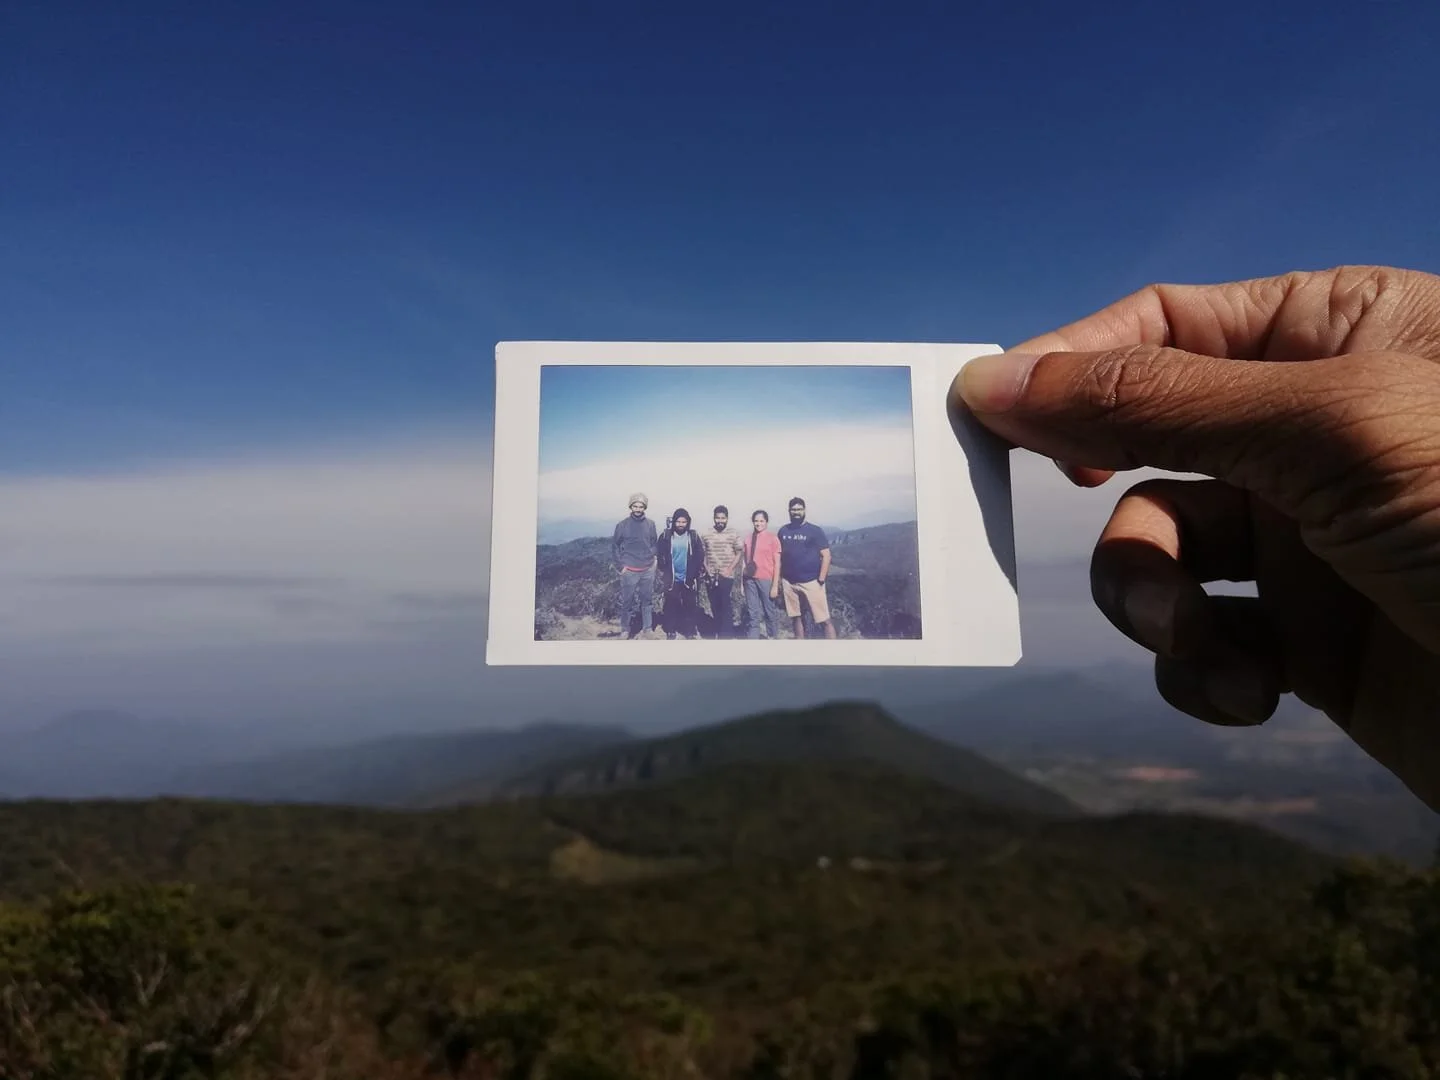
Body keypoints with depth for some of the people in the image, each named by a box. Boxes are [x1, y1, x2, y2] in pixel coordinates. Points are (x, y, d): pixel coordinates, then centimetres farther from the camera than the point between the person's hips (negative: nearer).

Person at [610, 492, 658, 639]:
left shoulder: (650, 524, 0)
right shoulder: (622, 524, -7)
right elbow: (614, 545, 0)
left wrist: (652, 557, 4)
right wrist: (620, 565, -4)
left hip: (648, 570, 3)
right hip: (629, 571, -3)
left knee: (647, 600, 10)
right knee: (627, 602, 3)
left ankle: (646, 628, 23)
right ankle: (625, 630, 16)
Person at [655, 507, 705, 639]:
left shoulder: (693, 536, -2)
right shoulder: (666, 535, -5)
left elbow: (700, 555, 4)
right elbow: (659, 554, 1)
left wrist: (697, 572, -3)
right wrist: (663, 571, -2)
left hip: (688, 579, 1)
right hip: (671, 578, -1)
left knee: (689, 606, 7)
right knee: (671, 606, 7)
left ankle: (690, 632, 17)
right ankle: (670, 632, 19)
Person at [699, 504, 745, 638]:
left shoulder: (733, 534, -1)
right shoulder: (705, 535, 6)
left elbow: (740, 553, 0)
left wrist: (730, 569, -8)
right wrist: (705, 568, -1)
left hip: (726, 576, -3)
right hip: (710, 577, 3)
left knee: (726, 607, -7)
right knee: (715, 607, 8)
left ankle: (727, 635, -4)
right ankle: (718, 633, 19)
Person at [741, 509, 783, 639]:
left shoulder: (772, 538, -6)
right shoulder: (748, 539, 5)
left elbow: (777, 563, -6)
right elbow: (746, 561, 11)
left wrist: (775, 585, -10)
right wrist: (743, 581, 9)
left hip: (766, 580, -3)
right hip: (750, 579, 3)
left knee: (769, 611, 11)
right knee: (752, 613, 8)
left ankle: (773, 637, 29)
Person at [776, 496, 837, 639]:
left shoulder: (815, 530, -4)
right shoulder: (783, 530, 8)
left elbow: (826, 555, -6)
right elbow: (779, 555, 14)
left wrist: (821, 579, -11)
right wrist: (779, 578, 8)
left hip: (811, 581, -4)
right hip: (789, 582, 4)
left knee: (824, 620, -5)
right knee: (796, 617, 11)